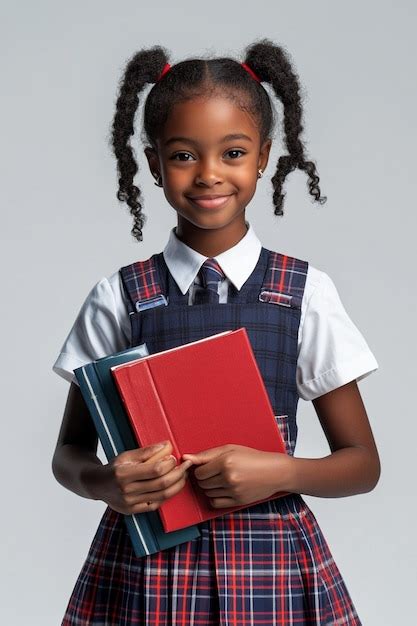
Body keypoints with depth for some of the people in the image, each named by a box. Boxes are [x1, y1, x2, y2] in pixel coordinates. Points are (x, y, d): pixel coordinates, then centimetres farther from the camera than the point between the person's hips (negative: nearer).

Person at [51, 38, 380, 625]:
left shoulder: (305, 294, -2)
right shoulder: (119, 298, -1)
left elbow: (362, 463, 3)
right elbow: (70, 453, 7)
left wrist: (280, 472, -16)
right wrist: (105, 483, -15)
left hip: (272, 563, 0)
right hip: (145, 560, 0)